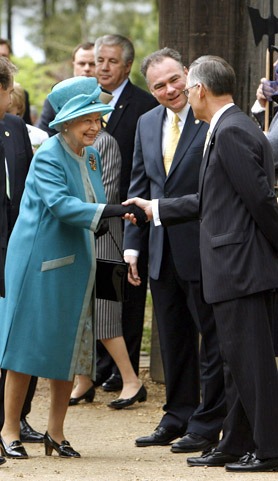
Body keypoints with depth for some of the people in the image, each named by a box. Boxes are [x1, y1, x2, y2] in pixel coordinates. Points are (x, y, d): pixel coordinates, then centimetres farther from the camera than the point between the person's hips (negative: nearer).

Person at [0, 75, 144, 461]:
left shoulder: (91, 156, 10)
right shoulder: (48, 157, -14)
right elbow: (60, 203, -28)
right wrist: (106, 211, -37)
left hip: (75, 266, 8)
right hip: (40, 262, -8)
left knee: (70, 347, 9)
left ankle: (56, 432, 17)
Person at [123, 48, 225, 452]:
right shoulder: (147, 123, 11)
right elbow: (139, 185, 15)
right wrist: (131, 242, 10)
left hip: (203, 248, -7)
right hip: (162, 250, 7)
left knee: (212, 338, 3)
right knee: (173, 340, 15)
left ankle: (207, 426, 9)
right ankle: (177, 419, 26)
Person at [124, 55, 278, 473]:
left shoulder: (231, 132, -16)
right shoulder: (231, 128, 16)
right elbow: (210, 201, 22)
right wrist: (155, 208, 26)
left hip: (242, 265, -10)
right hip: (235, 267, 10)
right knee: (239, 361, 15)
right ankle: (237, 445, 22)